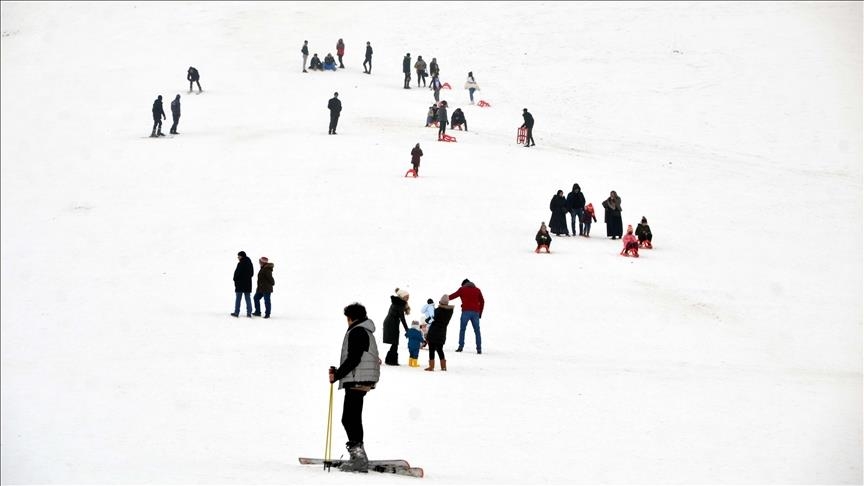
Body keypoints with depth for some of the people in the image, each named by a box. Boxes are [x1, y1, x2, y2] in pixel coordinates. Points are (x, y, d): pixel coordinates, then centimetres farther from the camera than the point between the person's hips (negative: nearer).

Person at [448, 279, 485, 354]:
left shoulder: (462, 289, 9)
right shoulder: (477, 290, 16)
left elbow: (454, 295, 14)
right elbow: (482, 302, 14)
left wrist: (446, 299, 30)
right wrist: (480, 313, 18)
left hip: (466, 311, -2)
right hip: (475, 312, 2)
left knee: (462, 329, 5)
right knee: (477, 330, 4)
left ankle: (460, 347, -4)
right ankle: (479, 348, -2)